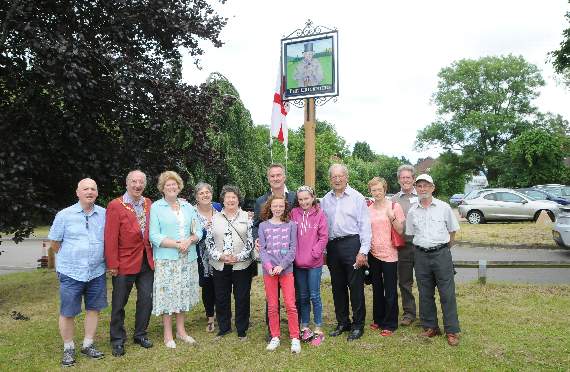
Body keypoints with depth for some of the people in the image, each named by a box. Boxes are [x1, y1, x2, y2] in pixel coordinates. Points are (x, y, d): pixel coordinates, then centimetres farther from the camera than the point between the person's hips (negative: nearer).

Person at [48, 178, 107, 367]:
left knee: (93, 309, 11)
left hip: (97, 272, 3)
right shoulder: (64, 215, -5)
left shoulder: (104, 214, 1)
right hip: (70, 273, -2)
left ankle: (88, 345, 27)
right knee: (67, 313, 4)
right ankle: (68, 348, 23)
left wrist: (99, 257, 11)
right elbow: (54, 242, 4)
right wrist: (70, 258, 8)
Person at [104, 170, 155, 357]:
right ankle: (117, 339, 25)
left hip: (147, 261, 5)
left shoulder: (148, 203, 6)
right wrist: (112, 264, -14)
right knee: (119, 303, 9)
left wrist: (152, 256, 2)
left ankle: (140, 334, 29)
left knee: (146, 300, 11)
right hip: (125, 262, -4)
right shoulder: (115, 205, -9)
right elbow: (110, 237, -12)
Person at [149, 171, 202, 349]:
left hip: (188, 258, 4)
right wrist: (177, 244, -17)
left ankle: (181, 330, 25)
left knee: (183, 293, 11)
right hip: (166, 259, -4)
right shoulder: (156, 207, -2)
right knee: (167, 294, 0)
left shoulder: (188, 206, 11)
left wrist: (189, 240, -13)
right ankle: (168, 335, 14)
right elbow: (154, 236, -10)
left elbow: (198, 231, 8)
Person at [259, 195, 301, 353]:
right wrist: (268, 265, -15)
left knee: (291, 305, -2)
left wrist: (281, 266, -13)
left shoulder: (291, 225, 3)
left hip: (286, 269, -1)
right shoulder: (263, 226, 6)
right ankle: (275, 337, 21)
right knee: (272, 306, 8)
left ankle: (295, 338, 11)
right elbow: (262, 249, 1)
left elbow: (293, 249, -2)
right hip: (269, 270, 1)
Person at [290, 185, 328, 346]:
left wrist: (314, 253, -11)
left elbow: (323, 237, -5)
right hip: (298, 262, 3)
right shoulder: (294, 213, 2)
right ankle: (304, 327, 27)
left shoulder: (319, 214, -3)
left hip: (315, 262, -2)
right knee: (302, 296, 13)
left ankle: (318, 330, 17)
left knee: (314, 296, 4)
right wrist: (294, 254, -4)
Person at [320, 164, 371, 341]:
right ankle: (342, 323, 28)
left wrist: (363, 251, -10)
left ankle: (358, 325, 15)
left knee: (356, 286, 1)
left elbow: (365, 226, -5)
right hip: (332, 246, 5)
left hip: (352, 243, -4)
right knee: (338, 287, 13)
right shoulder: (325, 200, 10)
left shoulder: (357, 197, -2)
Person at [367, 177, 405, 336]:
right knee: (377, 289, 16)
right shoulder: (368, 209, 6)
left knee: (390, 290, 3)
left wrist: (392, 216, -21)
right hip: (373, 253, 4)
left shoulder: (394, 206, -5)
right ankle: (378, 319, 31)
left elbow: (400, 231, -7)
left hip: (389, 253, -4)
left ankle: (390, 324, 15)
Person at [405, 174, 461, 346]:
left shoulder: (443, 207, 0)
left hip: (441, 253, -2)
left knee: (447, 293, -1)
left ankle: (452, 330, 10)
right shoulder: (412, 211, 5)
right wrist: (424, 246, 10)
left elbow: (452, 231, 9)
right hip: (421, 255, 3)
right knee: (425, 294, 10)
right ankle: (430, 327, 23)